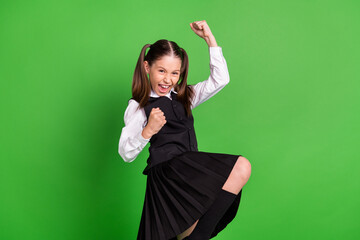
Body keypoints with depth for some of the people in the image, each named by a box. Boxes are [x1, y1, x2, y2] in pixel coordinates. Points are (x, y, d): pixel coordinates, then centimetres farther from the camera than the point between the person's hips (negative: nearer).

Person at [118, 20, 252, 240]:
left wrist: (210, 38, 10)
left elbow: (220, 80, 12)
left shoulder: (184, 97, 22)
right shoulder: (138, 107, 7)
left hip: (190, 170, 7)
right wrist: (147, 131, -17)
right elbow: (126, 154, 1)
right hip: (167, 170, -7)